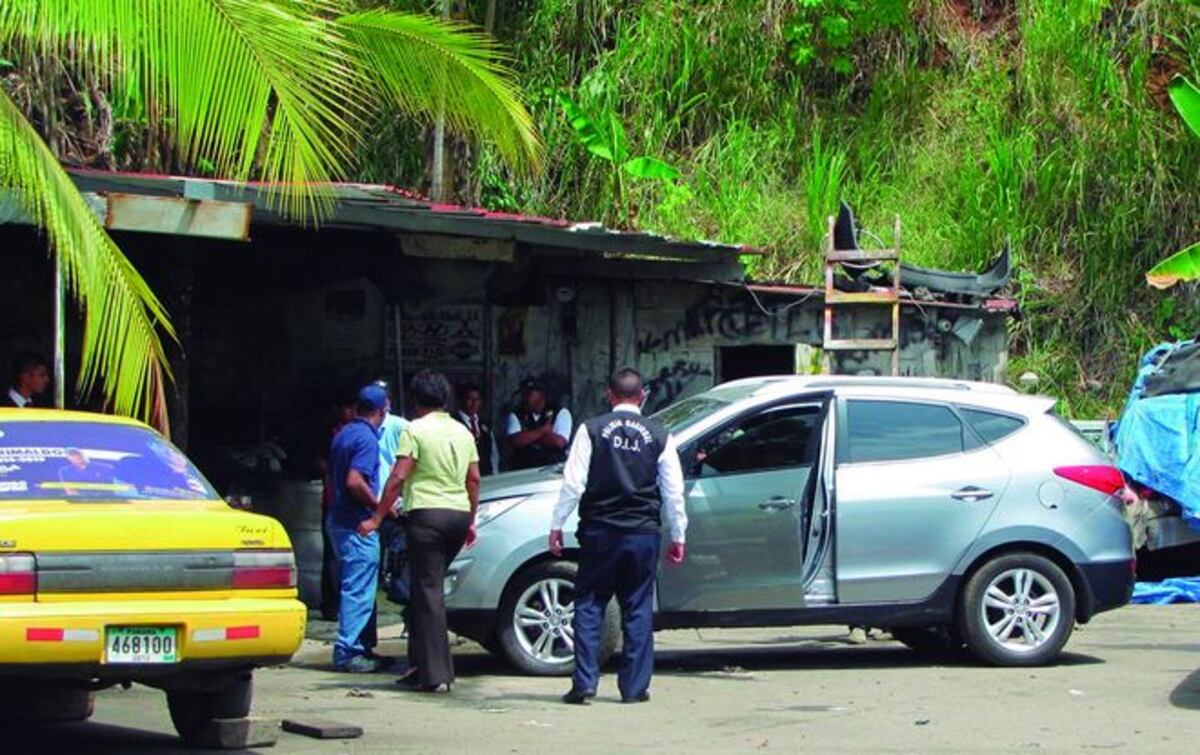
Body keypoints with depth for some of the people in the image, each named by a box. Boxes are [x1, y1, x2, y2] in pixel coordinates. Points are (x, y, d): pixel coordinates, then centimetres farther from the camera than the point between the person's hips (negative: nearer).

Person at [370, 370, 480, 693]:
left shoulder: (416, 430, -5)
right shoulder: (463, 432, 15)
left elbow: (399, 477, -11)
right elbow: (474, 479, 16)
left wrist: (378, 517, -7)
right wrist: (471, 520, 23)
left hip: (427, 512, -7)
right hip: (459, 514, 7)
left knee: (428, 590, -6)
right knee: (429, 587, 17)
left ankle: (436, 674, -10)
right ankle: (421, 663, 19)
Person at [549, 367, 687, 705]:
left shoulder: (592, 430, -2)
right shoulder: (659, 436, 3)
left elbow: (573, 484, -5)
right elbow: (674, 491, 4)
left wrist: (557, 525, 2)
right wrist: (678, 537, 12)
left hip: (600, 531, -1)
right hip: (643, 533, 1)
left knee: (589, 605, 5)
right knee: (638, 610, 7)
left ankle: (584, 683, -1)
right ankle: (634, 686, 7)